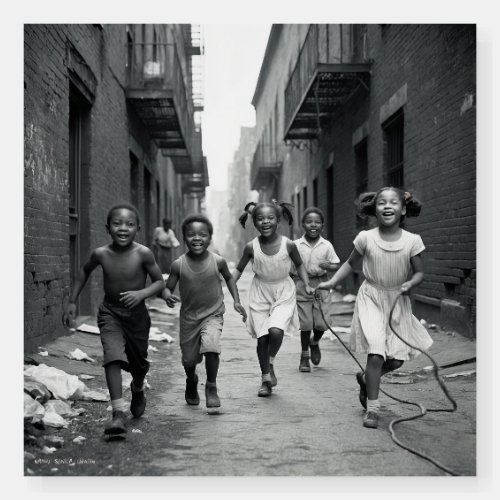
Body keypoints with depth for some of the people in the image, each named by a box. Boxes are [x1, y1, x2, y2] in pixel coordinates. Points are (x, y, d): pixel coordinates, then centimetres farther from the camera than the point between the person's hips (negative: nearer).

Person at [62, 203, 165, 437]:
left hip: (137, 314, 0)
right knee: (113, 356, -21)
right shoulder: (101, 254, -13)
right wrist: (72, 301, 8)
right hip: (110, 313, 0)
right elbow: (85, 271, 9)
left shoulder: (143, 253, -20)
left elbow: (159, 282, -10)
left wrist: (142, 293, -29)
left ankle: (137, 390, 50)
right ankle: (119, 412, -20)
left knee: (139, 362, 16)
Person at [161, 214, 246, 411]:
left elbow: (229, 278, 7)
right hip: (189, 316, 1)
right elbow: (167, 287, -6)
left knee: (211, 346, -27)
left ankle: (211, 386, -4)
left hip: (213, 314, -1)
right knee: (189, 359, 13)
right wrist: (167, 296, -29)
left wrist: (236, 300, 0)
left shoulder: (218, 261, -13)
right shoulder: (179, 264, -14)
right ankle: (191, 382, 49)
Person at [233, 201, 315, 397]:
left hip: (283, 292, -1)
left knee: (276, 330, -22)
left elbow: (299, 265, 6)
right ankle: (266, 379, 19)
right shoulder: (251, 247, -11)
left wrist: (307, 285, -5)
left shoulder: (288, 245, -13)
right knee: (262, 337, 0)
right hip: (260, 293, 1)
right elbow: (239, 269, 3)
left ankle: (271, 362, 9)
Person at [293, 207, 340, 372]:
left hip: (321, 286, 1)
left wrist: (328, 266, -15)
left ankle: (315, 343, 32)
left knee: (321, 323, -2)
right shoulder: (296, 245, -1)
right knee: (305, 323, 0)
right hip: (302, 286, -1)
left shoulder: (327, 245, 2)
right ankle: (304, 356, 16)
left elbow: (336, 265, 5)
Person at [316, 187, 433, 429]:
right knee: (376, 352, -13)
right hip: (371, 299, -2)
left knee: (397, 358, 4)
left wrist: (410, 283, -18)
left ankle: (366, 379, 36)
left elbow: (419, 272, 3)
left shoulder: (412, 240, -6)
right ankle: (372, 408, -1)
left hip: (398, 302, 2)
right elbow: (351, 263, 9)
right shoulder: (366, 238, -6)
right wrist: (332, 282, 2)